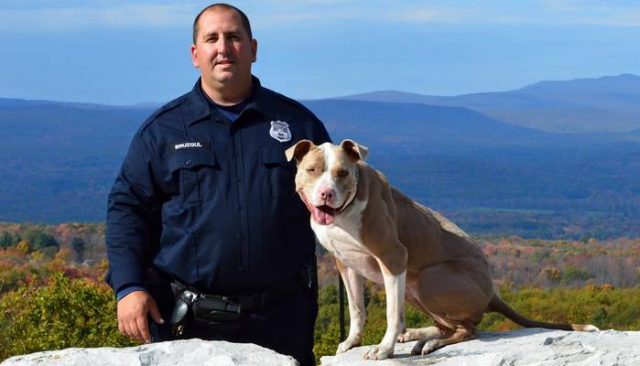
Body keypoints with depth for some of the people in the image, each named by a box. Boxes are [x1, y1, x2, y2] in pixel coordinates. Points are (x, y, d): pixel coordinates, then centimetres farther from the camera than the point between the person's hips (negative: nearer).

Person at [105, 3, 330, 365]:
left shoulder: (298, 122, 9)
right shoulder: (162, 129, 7)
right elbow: (128, 208, 6)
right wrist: (129, 287, -5)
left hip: (281, 318, 1)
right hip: (188, 321, -1)